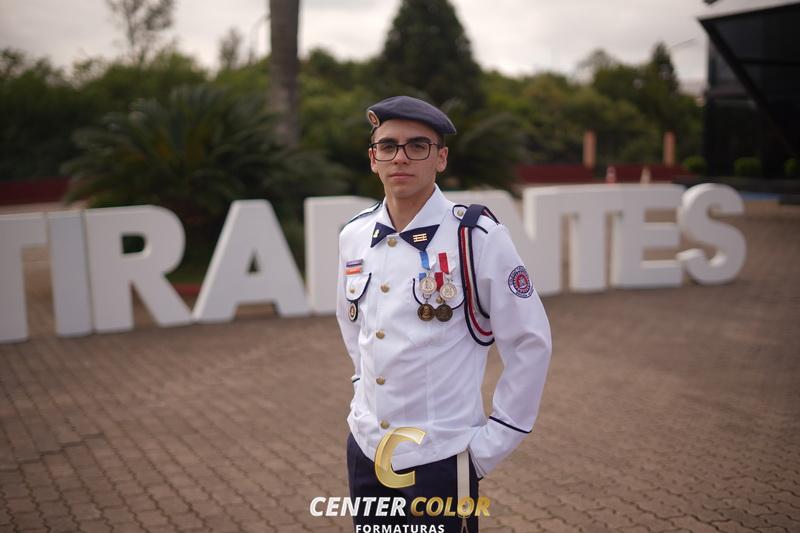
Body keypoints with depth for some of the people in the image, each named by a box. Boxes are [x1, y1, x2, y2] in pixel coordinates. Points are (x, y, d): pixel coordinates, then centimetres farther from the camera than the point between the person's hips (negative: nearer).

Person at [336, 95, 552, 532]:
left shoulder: (477, 238, -14)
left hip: (441, 458, -5)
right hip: (365, 449, 5)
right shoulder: (353, 237, 1)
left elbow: (530, 343, -9)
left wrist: (493, 441, -8)